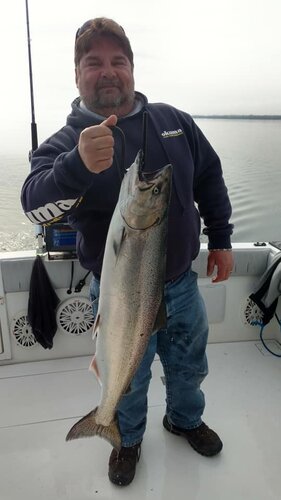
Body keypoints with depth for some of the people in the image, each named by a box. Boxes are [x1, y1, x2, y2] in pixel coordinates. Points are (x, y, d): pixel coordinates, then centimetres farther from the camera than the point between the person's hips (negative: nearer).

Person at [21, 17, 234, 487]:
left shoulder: (173, 120, -2)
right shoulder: (64, 142, -12)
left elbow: (210, 178, 9)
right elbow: (36, 205, -30)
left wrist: (220, 238, 6)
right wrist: (78, 166, -49)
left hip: (183, 283, 4)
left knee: (189, 367, 26)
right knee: (128, 381, 20)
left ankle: (185, 419, 58)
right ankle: (128, 439, 52)